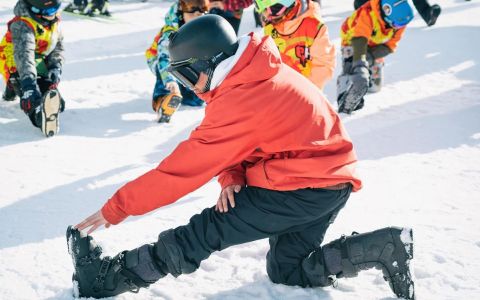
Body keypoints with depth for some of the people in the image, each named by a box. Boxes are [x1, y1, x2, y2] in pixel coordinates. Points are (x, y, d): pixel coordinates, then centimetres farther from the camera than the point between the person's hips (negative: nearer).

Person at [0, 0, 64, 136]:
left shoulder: (52, 20, -3)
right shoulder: (23, 26, -28)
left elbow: (57, 47, 8)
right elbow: (24, 55, -43)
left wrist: (55, 67, -13)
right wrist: (28, 84, -57)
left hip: (39, 65, 12)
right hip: (17, 68, -12)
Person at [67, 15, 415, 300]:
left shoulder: (239, 100, -23)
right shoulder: (256, 73, 5)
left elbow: (184, 167, -20)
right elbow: (233, 144, 11)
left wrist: (117, 207, -13)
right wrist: (232, 177, -11)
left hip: (301, 188, -9)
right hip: (330, 184, 10)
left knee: (205, 231, -9)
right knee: (286, 272, 18)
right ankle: (384, 247, 9)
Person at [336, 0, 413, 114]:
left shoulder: (398, 20, -24)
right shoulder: (368, 13, -41)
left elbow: (390, 44, -20)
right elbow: (359, 41, -51)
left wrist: (372, 54, -36)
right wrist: (360, 62, -65)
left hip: (375, 47, 6)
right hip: (353, 40, -5)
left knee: (374, 86, 13)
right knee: (351, 69, -35)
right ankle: (344, 103, -40)